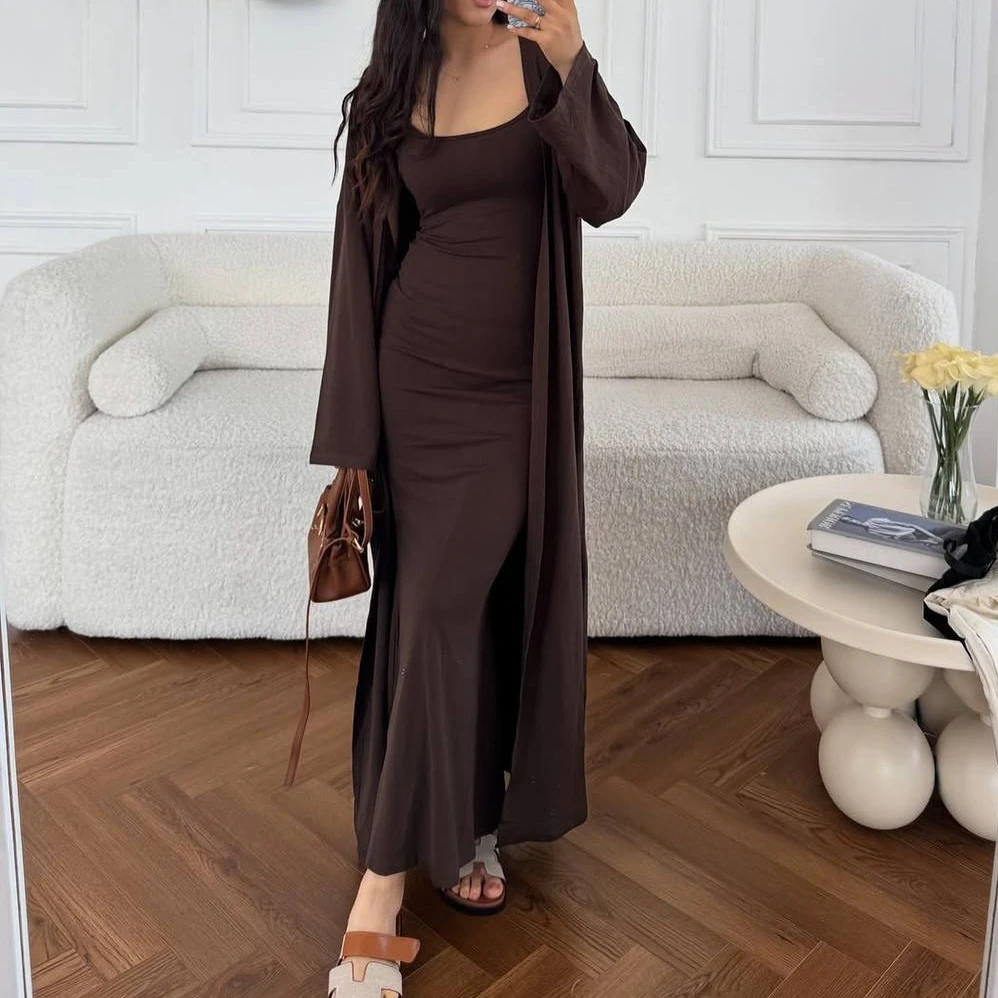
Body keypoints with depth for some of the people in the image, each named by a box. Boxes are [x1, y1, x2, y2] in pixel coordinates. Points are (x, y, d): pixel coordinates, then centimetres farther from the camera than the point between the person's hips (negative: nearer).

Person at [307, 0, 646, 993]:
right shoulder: (392, 86, 5)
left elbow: (610, 190, -14)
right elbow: (367, 259, 5)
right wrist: (353, 436, 3)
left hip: (517, 388, -1)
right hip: (419, 380, 1)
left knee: (446, 606, -1)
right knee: (442, 610, 1)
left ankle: (384, 883, 10)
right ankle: (463, 825, 16)